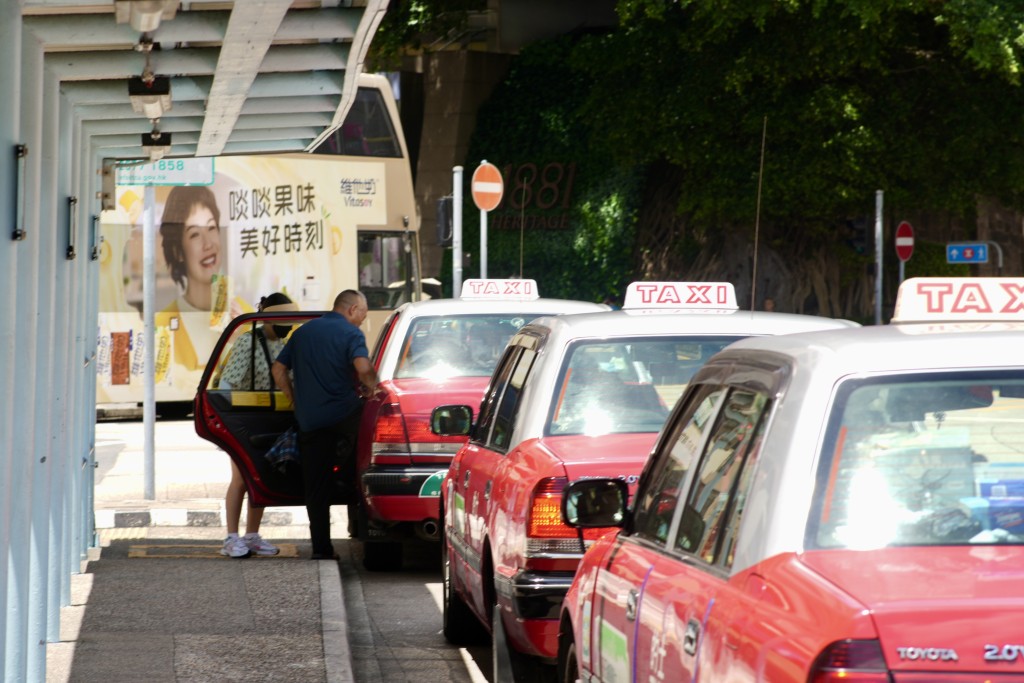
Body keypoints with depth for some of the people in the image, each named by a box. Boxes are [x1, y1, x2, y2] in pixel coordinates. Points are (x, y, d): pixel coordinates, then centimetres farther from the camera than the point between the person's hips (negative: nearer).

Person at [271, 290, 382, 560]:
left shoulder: (303, 332, 16)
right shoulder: (351, 333, -3)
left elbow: (278, 369, 16)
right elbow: (363, 368, -20)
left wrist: (295, 401, 20)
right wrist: (371, 386, -1)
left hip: (309, 422, 6)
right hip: (344, 414, -6)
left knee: (316, 487, 6)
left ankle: (321, 547, 6)